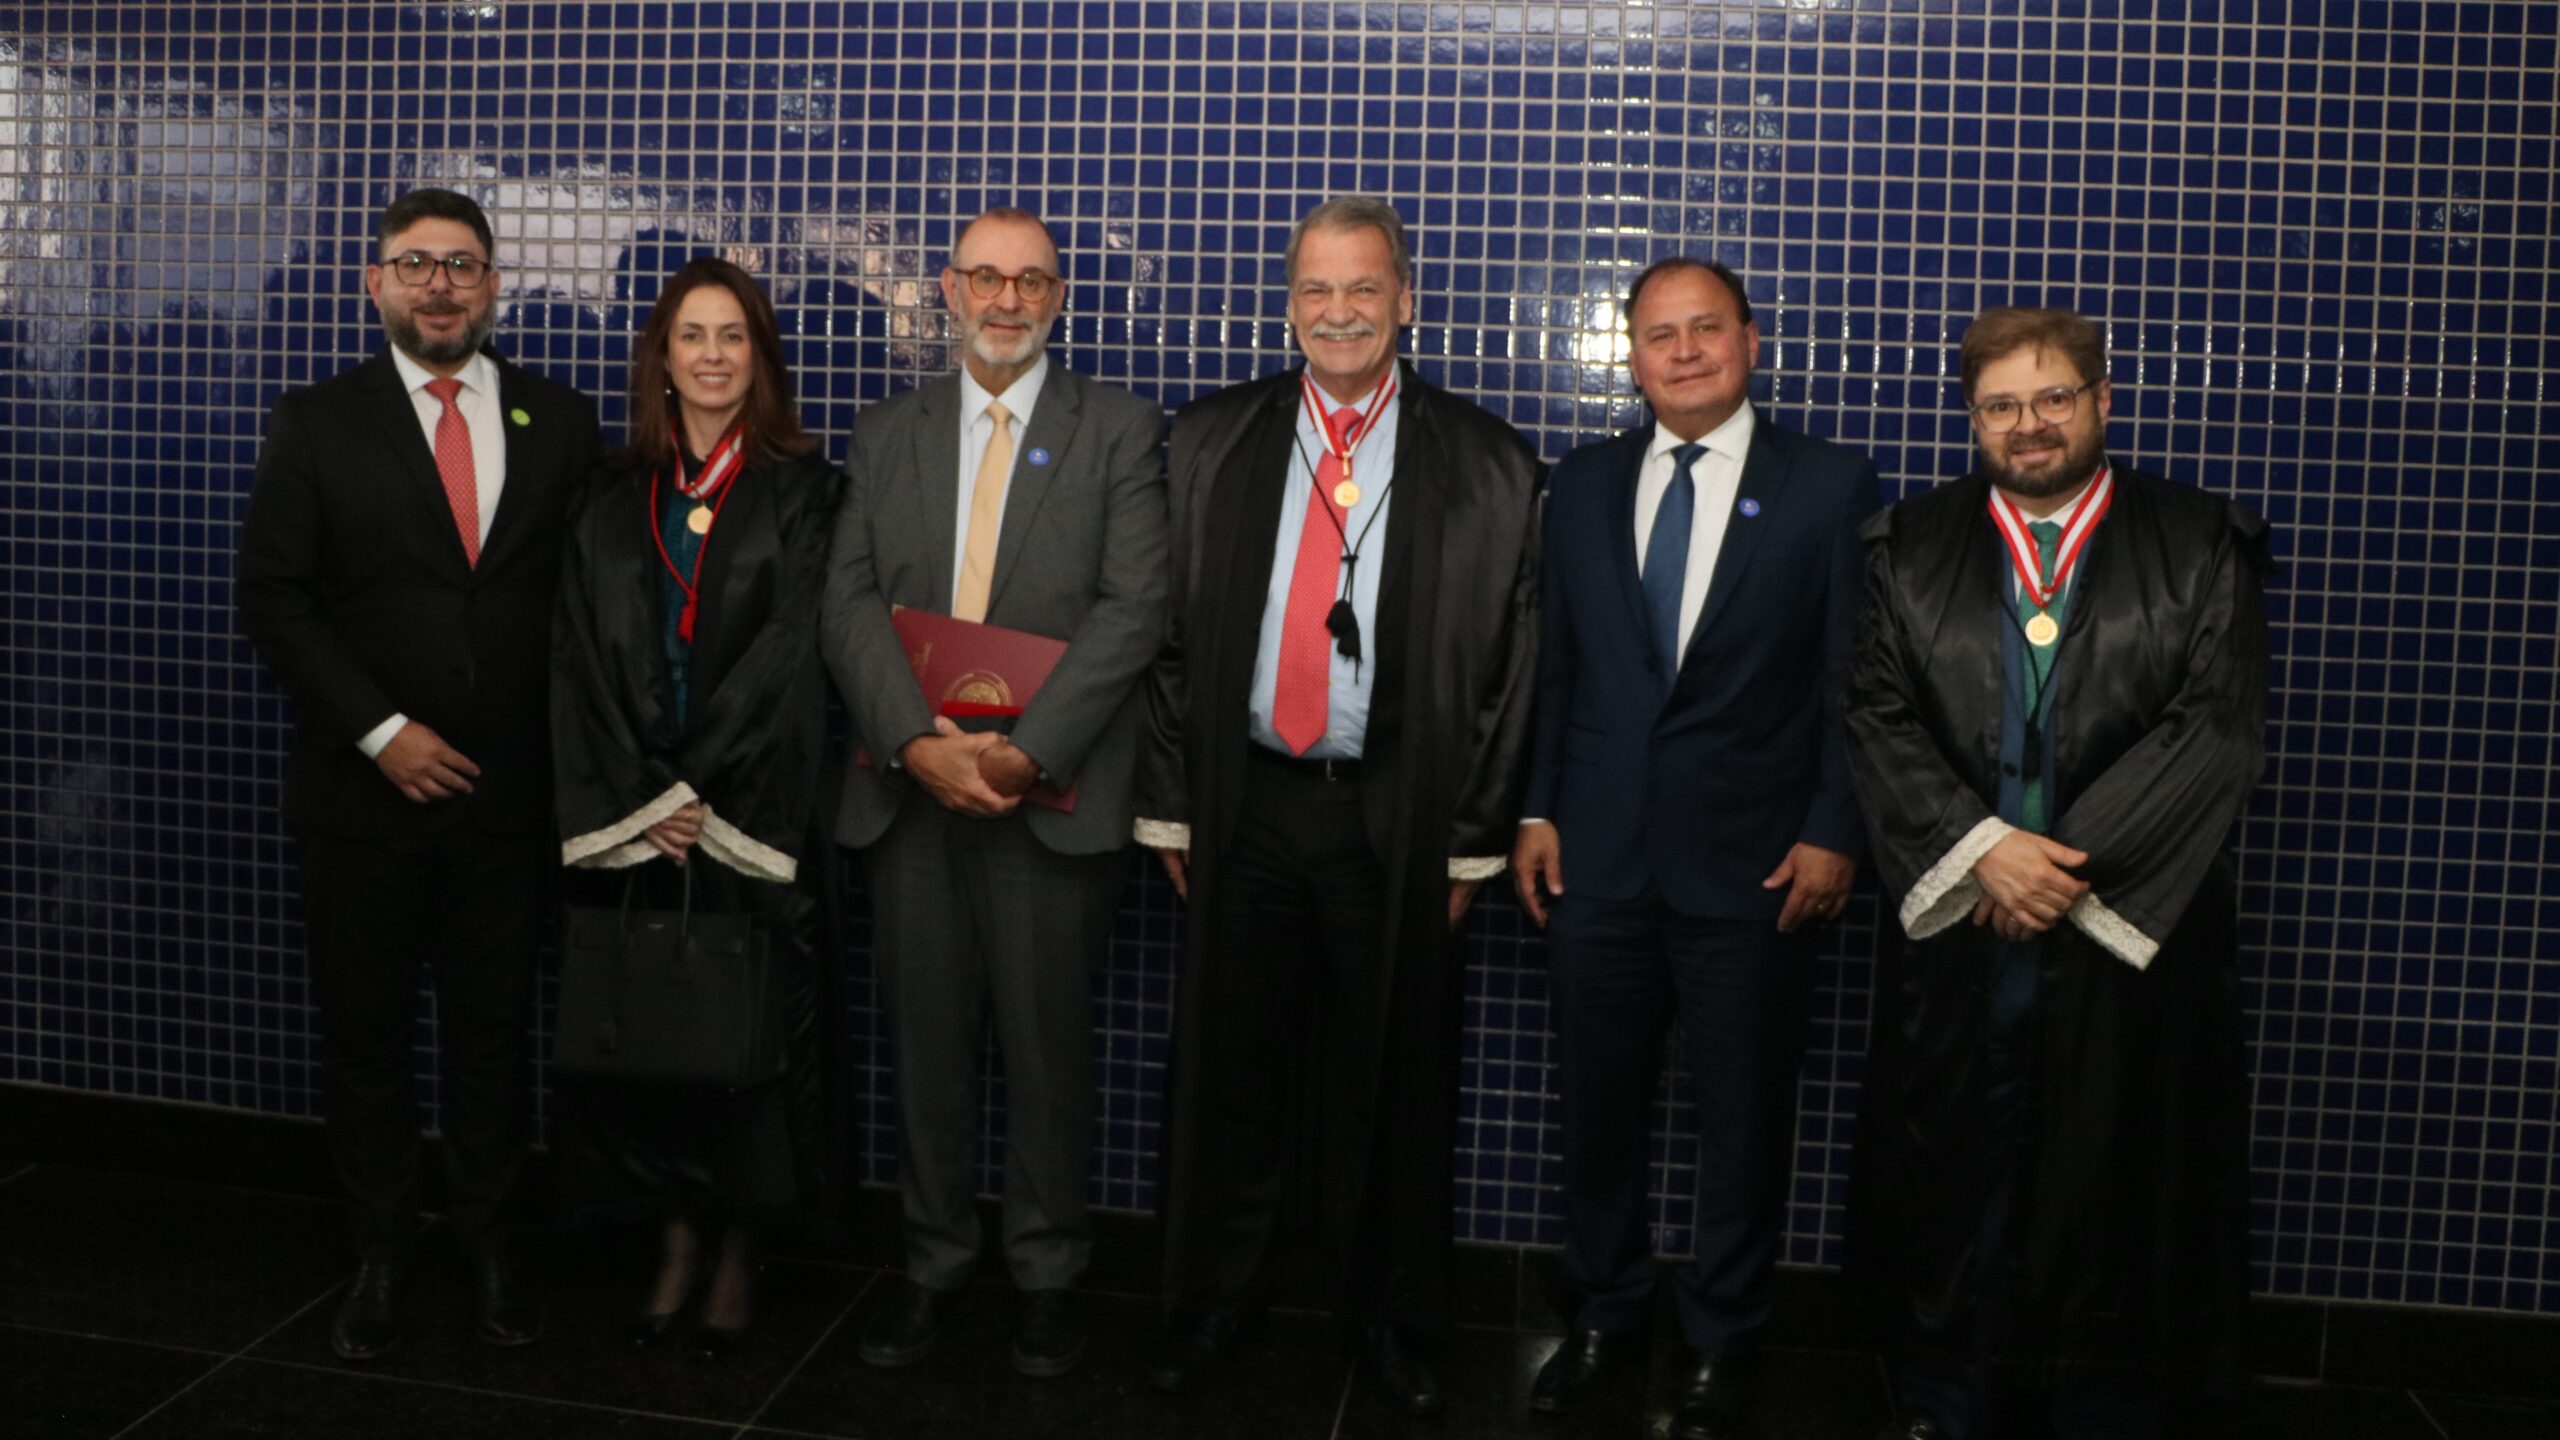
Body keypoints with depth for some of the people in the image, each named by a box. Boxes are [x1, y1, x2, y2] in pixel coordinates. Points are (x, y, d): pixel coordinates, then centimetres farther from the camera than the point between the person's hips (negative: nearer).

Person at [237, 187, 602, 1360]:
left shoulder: (561, 424, 5)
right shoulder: (316, 423, 1)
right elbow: (272, 596, -4)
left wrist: (571, 752, -4)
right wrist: (379, 731, -12)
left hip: (508, 791, 1)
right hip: (364, 788, 0)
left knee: (493, 1031, 10)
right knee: (364, 1033, 9)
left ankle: (489, 1249, 25)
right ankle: (381, 1256, 25)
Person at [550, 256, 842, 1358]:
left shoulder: (801, 489, 2)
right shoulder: (610, 496, 10)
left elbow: (787, 652, -6)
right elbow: (584, 656, 5)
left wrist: (696, 791, -11)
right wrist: (639, 799, -6)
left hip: (752, 810, -2)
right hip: (629, 813, 3)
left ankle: (737, 1253, 17)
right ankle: (676, 1242, 20)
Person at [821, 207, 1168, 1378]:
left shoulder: (1121, 432, 3)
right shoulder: (887, 434, 12)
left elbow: (1132, 609, -7)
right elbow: (850, 604, 3)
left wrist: (1026, 753, -16)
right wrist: (919, 742, -13)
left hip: (1053, 794, -3)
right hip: (910, 789, 3)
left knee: (1048, 1046, 5)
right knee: (925, 1041, 10)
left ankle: (1048, 1274, 21)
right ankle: (934, 1262, 25)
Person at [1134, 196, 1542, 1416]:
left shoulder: (1488, 467, -1)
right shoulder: (1209, 442, 4)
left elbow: (1507, 668, 0)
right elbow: (1170, 635, 5)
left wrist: (1472, 840, -2)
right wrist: (1169, 806, 2)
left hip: (1398, 817, -1)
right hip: (1244, 803, 1)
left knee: (1394, 1078, 10)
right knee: (1228, 1069, 10)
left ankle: (1390, 1316, 29)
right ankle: (1215, 1302, 29)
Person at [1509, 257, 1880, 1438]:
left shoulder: (1828, 484, -1)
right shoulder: (1583, 483, 8)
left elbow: (1852, 677, -3)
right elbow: (1551, 662, 9)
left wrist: (1833, 832, -8)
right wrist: (1535, 810, 3)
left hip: (1751, 855, -2)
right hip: (1596, 851, 3)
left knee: (1744, 1113, 9)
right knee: (1596, 1104, 12)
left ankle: (1722, 1339, 27)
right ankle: (1603, 1314, 31)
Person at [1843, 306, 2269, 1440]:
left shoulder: (2205, 549, 4)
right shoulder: (1910, 549, 8)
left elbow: (2217, 730, -5)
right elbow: (1880, 717, 0)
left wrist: (2073, 863, -13)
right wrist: (1980, 848, -14)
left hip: (2132, 929, -1)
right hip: (1958, 928, 1)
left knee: (2121, 1186, 6)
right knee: (1957, 1176, 8)